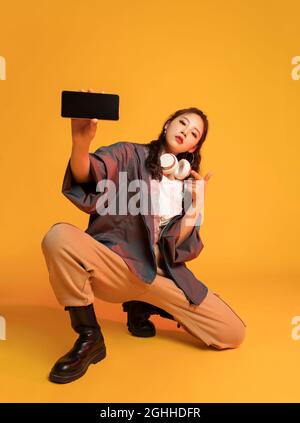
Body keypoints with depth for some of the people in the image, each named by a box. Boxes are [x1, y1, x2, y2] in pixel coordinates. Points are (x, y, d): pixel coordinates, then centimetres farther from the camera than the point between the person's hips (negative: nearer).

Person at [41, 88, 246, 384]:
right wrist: (80, 143, -44)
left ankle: (143, 307, 14)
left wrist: (195, 206, -10)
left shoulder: (189, 183, 10)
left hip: (163, 274, 4)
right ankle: (89, 338, -10)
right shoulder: (129, 155, 0)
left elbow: (178, 247, 2)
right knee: (59, 236, -34)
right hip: (115, 266, -3)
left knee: (234, 335, -6)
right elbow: (86, 176, -23)